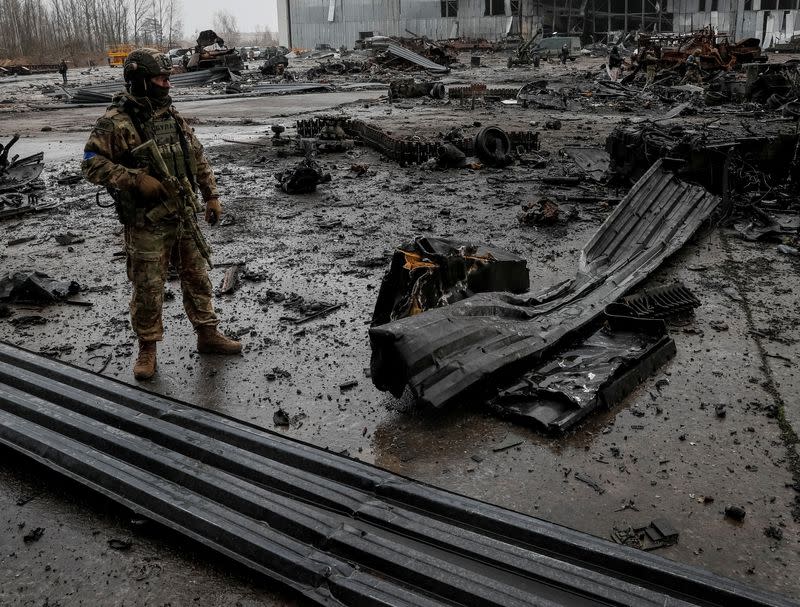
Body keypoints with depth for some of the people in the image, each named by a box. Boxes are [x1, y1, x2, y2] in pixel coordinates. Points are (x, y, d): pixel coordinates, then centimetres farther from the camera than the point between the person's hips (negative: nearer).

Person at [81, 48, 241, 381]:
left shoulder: (172, 116, 8)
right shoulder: (116, 122, -13)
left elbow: (198, 158, 14)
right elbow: (92, 163, -15)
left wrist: (211, 196, 9)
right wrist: (137, 180, -23)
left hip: (184, 217, 6)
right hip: (147, 224, -6)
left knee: (197, 278, 14)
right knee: (148, 289, 4)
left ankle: (207, 335, 29)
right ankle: (147, 349, 21)